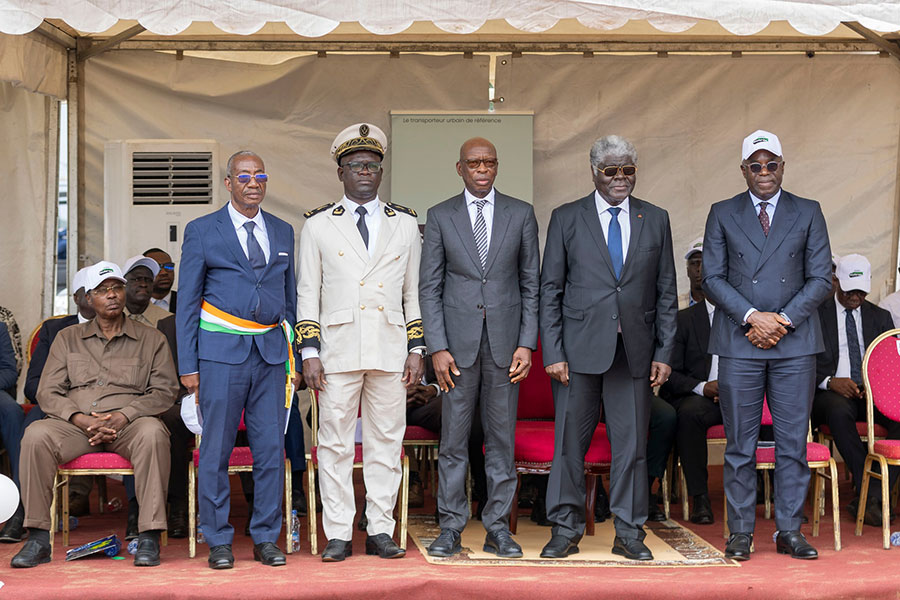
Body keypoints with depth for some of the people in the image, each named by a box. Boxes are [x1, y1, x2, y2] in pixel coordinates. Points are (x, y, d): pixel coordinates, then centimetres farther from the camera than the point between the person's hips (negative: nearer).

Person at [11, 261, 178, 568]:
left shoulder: (151, 339, 14)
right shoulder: (68, 338, 18)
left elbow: (164, 391, 3)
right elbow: (47, 392, 9)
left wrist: (123, 416, -13)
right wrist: (80, 418, -11)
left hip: (128, 425, -2)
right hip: (76, 424, 2)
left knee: (152, 433, -36)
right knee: (36, 435, -30)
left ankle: (149, 537, -33)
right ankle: (38, 537, -23)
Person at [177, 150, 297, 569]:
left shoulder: (283, 232, 14)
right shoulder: (202, 232, 3)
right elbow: (187, 302, 2)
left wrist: (291, 355, 10)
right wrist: (188, 365, -3)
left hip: (271, 352, 3)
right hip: (222, 350, -3)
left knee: (271, 448, 4)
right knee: (216, 449, 1)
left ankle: (266, 538, 15)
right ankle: (218, 541, 13)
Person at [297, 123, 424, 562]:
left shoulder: (405, 224, 12)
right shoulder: (318, 225, 6)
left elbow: (413, 293, 13)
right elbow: (307, 294, 4)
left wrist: (416, 350, 6)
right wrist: (310, 353, -3)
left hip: (390, 352, 2)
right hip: (338, 351, -1)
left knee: (386, 443, 5)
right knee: (335, 444, 1)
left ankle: (380, 531, 14)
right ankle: (338, 535, 10)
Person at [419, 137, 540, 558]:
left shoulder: (521, 214, 6)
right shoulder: (440, 216, 4)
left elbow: (531, 283, 6)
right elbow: (429, 286, 2)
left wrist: (527, 344, -2)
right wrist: (437, 347, -6)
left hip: (505, 342, 1)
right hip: (457, 341, -1)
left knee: (502, 437, 6)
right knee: (453, 439, 2)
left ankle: (498, 529, 14)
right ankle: (450, 528, 11)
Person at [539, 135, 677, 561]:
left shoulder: (655, 220, 10)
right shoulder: (566, 219, 5)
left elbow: (666, 293, 10)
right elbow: (550, 290, 2)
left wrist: (664, 353, 3)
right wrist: (553, 352, -5)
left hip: (634, 350, 2)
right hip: (580, 349, -1)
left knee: (632, 443, 4)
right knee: (570, 442, 3)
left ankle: (629, 534, 15)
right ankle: (565, 530, 15)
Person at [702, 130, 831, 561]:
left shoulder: (808, 213, 10)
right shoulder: (722, 214, 9)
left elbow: (820, 278, 4)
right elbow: (712, 278, 2)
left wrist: (783, 320, -9)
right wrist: (752, 316, -11)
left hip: (795, 342, 1)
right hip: (739, 343, 0)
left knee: (793, 441, 3)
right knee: (740, 444, 3)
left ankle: (789, 532, 13)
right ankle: (741, 532, 11)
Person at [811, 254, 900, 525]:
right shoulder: (815, 314, 8)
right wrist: (829, 381, -17)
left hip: (873, 394, 3)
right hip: (829, 393, -3)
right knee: (839, 411, -39)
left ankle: (872, 496, -28)